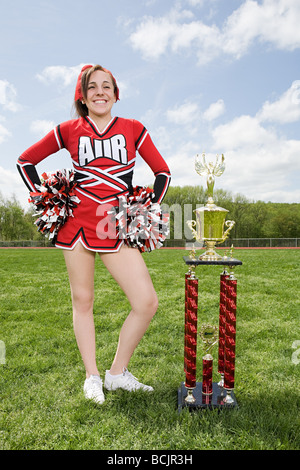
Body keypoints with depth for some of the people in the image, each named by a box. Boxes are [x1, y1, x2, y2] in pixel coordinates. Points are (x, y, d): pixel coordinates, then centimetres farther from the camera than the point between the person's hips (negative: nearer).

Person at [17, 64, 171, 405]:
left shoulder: (133, 129, 8)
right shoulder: (69, 130, 8)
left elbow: (162, 172, 13)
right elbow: (25, 161, 16)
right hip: (78, 222, 0)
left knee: (147, 303, -8)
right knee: (82, 300, 6)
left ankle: (117, 373, 14)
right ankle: (92, 377, 24)